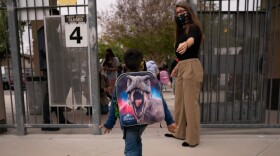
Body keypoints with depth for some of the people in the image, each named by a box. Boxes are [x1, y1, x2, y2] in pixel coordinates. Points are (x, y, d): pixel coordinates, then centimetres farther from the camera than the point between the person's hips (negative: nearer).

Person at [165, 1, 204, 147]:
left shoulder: (193, 28, -8)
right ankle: (179, 132, 28)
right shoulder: (181, 30, 18)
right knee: (179, 101, 14)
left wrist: (186, 44, -54)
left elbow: (192, 39, -34)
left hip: (191, 67, -9)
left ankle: (192, 138, 7)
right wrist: (177, 67, 24)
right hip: (182, 67, 9)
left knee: (191, 103, -5)